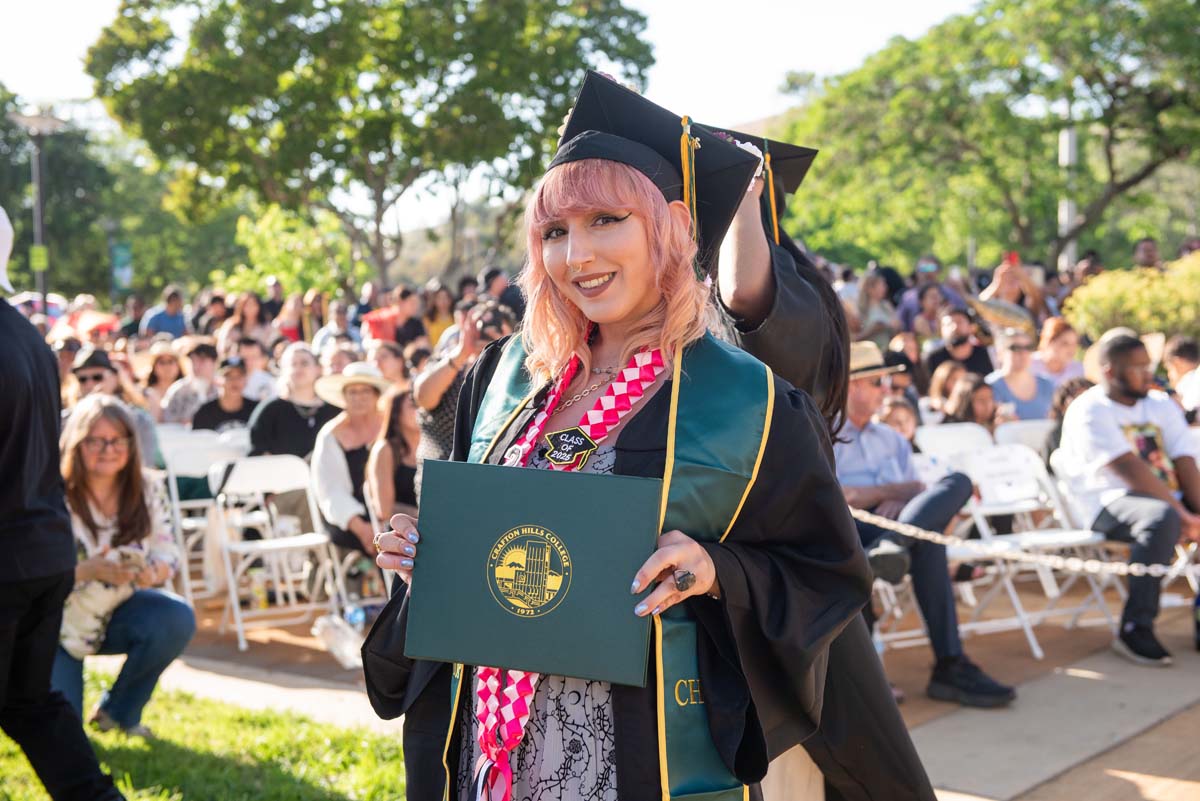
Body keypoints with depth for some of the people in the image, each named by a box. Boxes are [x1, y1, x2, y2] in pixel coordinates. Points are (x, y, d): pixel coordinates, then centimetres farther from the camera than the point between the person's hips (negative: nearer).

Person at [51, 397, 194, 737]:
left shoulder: (142, 491, -6)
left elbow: (168, 556, -6)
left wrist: (152, 572, -30)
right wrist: (89, 570, -39)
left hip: (113, 612, 4)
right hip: (60, 621, -4)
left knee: (178, 619, -26)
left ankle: (119, 710, -2)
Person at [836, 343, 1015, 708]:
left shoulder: (892, 439, 31)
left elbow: (918, 492, 17)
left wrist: (901, 500, -8)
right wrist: (894, 490, -3)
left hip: (897, 520, 6)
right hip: (849, 530, -6)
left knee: (958, 482, -26)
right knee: (925, 540, -34)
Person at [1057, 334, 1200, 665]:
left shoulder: (1161, 405, 15)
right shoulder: (1089, 411, -7)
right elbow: (1130, 470, -17)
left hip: (1166, 497, 7)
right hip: (1110, 503, -7)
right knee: (1163, 519, -37)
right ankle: (1135, 629, -32)